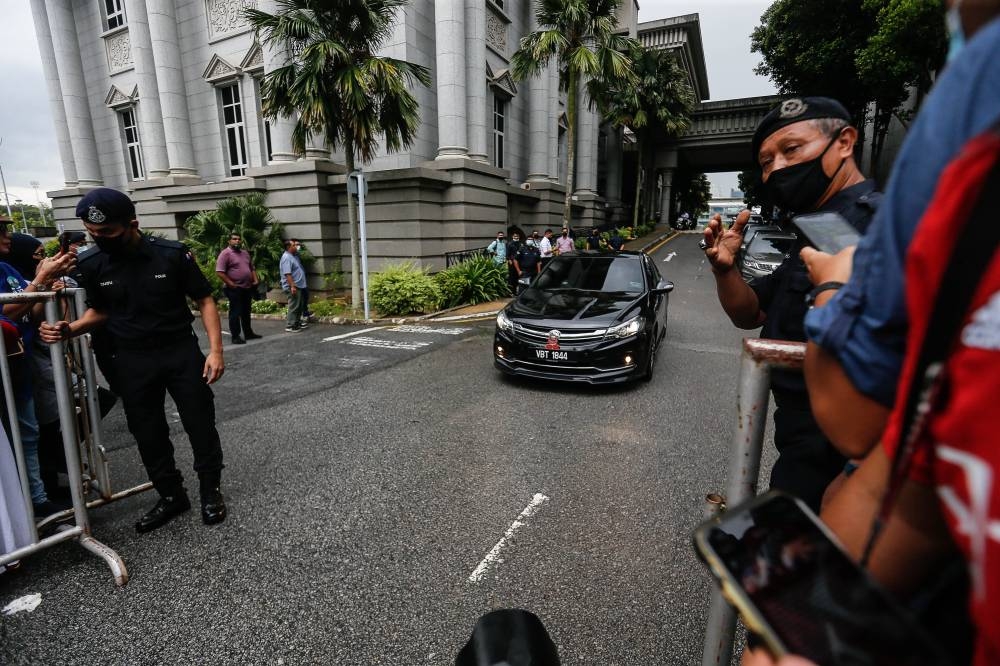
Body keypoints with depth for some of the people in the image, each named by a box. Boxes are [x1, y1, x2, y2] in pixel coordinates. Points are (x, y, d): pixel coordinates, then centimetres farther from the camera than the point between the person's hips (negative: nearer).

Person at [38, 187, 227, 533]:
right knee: (148, 434, 11)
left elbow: (204, 300, -6)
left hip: (181, 352, -3)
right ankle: (171, 496, 29)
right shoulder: (90, 264, -2)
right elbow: (99, 310, 13)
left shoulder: (172, 254, -12)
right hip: (131, 361, 3)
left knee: (200, 425, 5)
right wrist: (71, 329, -9)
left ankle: (211, 491, 23)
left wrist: (215, 349, -14)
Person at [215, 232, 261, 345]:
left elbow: (252, 268, 22)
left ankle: (248, 333, 25)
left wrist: (255, 280, 7)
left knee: (246, 312, 16)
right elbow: (220, 272, -16)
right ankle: (235, 336, 3)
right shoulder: (225, 253, -10)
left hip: (248, 288, 7)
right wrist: (231, 284, -17)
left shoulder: (245, 253, 14)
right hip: (235, 289, -7)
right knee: (235, 313, -3)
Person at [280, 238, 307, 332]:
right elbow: (287, 274, -25)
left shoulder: (294, 255, 12)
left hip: (298, 285, 11)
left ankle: (297, 322, 27)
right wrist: (292, 286, -29)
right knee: (294, 306, -8)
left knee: (300, 306, 16)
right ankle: (290, 326, -3)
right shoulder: (286, 258, -18)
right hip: (292, 287, -11)